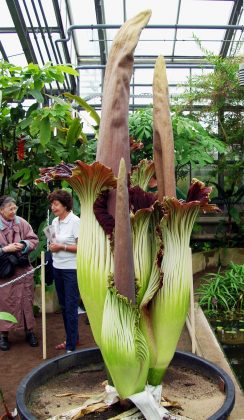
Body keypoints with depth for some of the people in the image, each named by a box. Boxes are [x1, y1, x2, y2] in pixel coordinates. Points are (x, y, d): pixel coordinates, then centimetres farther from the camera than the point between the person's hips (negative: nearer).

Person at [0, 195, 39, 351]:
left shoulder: (22, 222, -2)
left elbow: (34, 240, 2)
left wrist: (24, 245, -16)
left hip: (23, 269, 2)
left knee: (27, 300, 10)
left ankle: (29, 330, 26)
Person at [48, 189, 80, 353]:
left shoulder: (75, 221, -14)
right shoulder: (55, 221, 8)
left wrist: (62, 247, -20)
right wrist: (52, 245, 0)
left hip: (72, 270, -7)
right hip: (57, 268, 8)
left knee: (71, 307, -1)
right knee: (64, 305, 16)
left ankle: (71, 346, 10)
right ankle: (73, 338, 32)